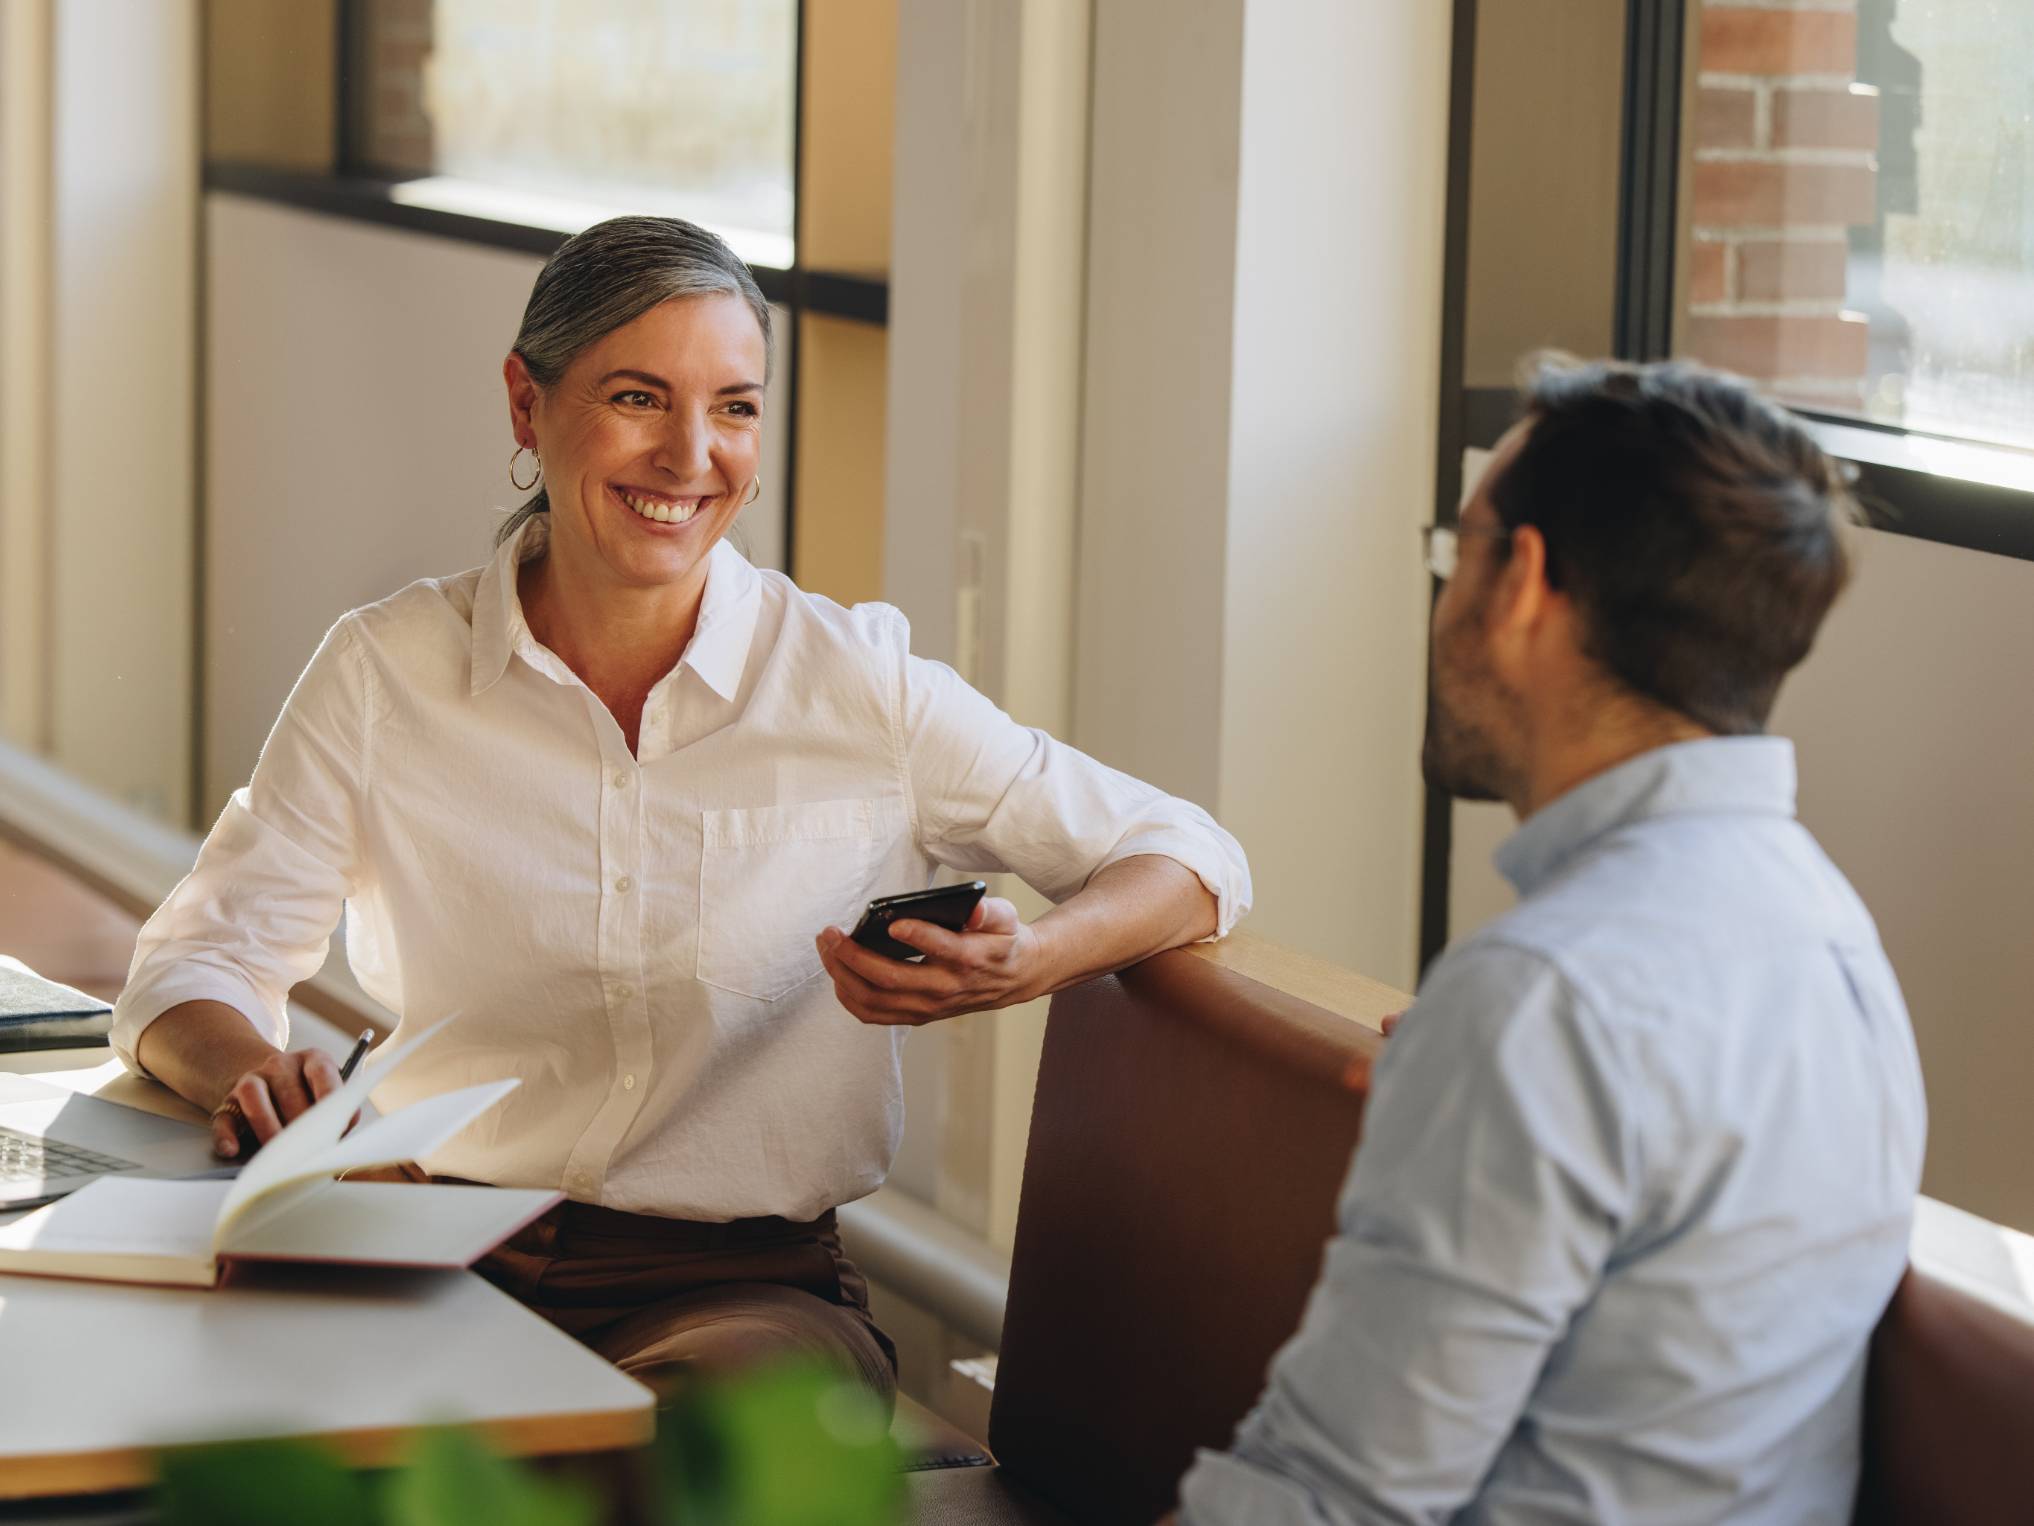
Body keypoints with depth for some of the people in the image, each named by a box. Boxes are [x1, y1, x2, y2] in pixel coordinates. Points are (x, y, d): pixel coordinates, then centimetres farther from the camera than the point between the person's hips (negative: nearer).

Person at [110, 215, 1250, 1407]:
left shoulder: (859, 684, 1)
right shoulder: (386, 673, 3)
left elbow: (1193, 861, 4)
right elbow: (198, 963, 6)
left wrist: (1023, 969, -18)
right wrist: (248, 1072, -19)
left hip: (744, 1285, -1)